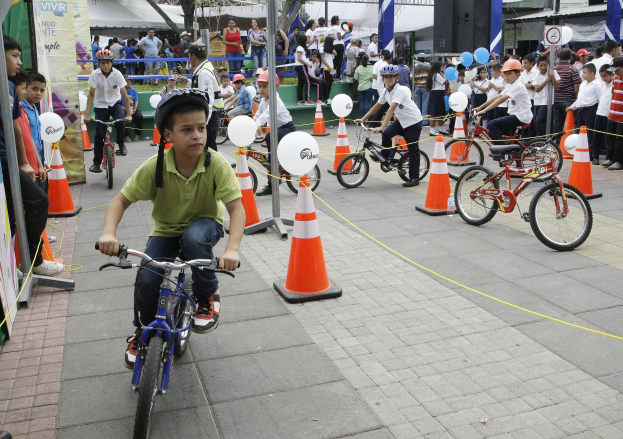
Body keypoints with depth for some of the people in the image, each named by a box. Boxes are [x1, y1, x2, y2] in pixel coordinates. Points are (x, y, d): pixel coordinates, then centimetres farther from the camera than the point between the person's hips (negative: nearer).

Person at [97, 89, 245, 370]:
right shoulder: (154, 167, -21)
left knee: (193, 238, -37)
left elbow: (236, 208, -28)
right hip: (166, 229, 2)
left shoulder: (216, 164, -24)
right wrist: (109, 233, -34)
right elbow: (121, 200, -15)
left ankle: (208, 297, -8)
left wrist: (232, 249, -44)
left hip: (205, 223, -1)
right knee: (146, 280, -17)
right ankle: (143, 332, 17)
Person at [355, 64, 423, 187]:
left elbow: (391, 109, -35)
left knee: (413, 149, -3)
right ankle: (386, 157, 6)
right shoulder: (386, 91, -1)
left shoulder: (400, 90, -26)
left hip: (413, 122, -7)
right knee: (386, 134, -18)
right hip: (401, 120, 7)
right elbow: (377, 106, 6)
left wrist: (382, 126, -44)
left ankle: (414, 178, 4)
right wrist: (363, 119, 1)